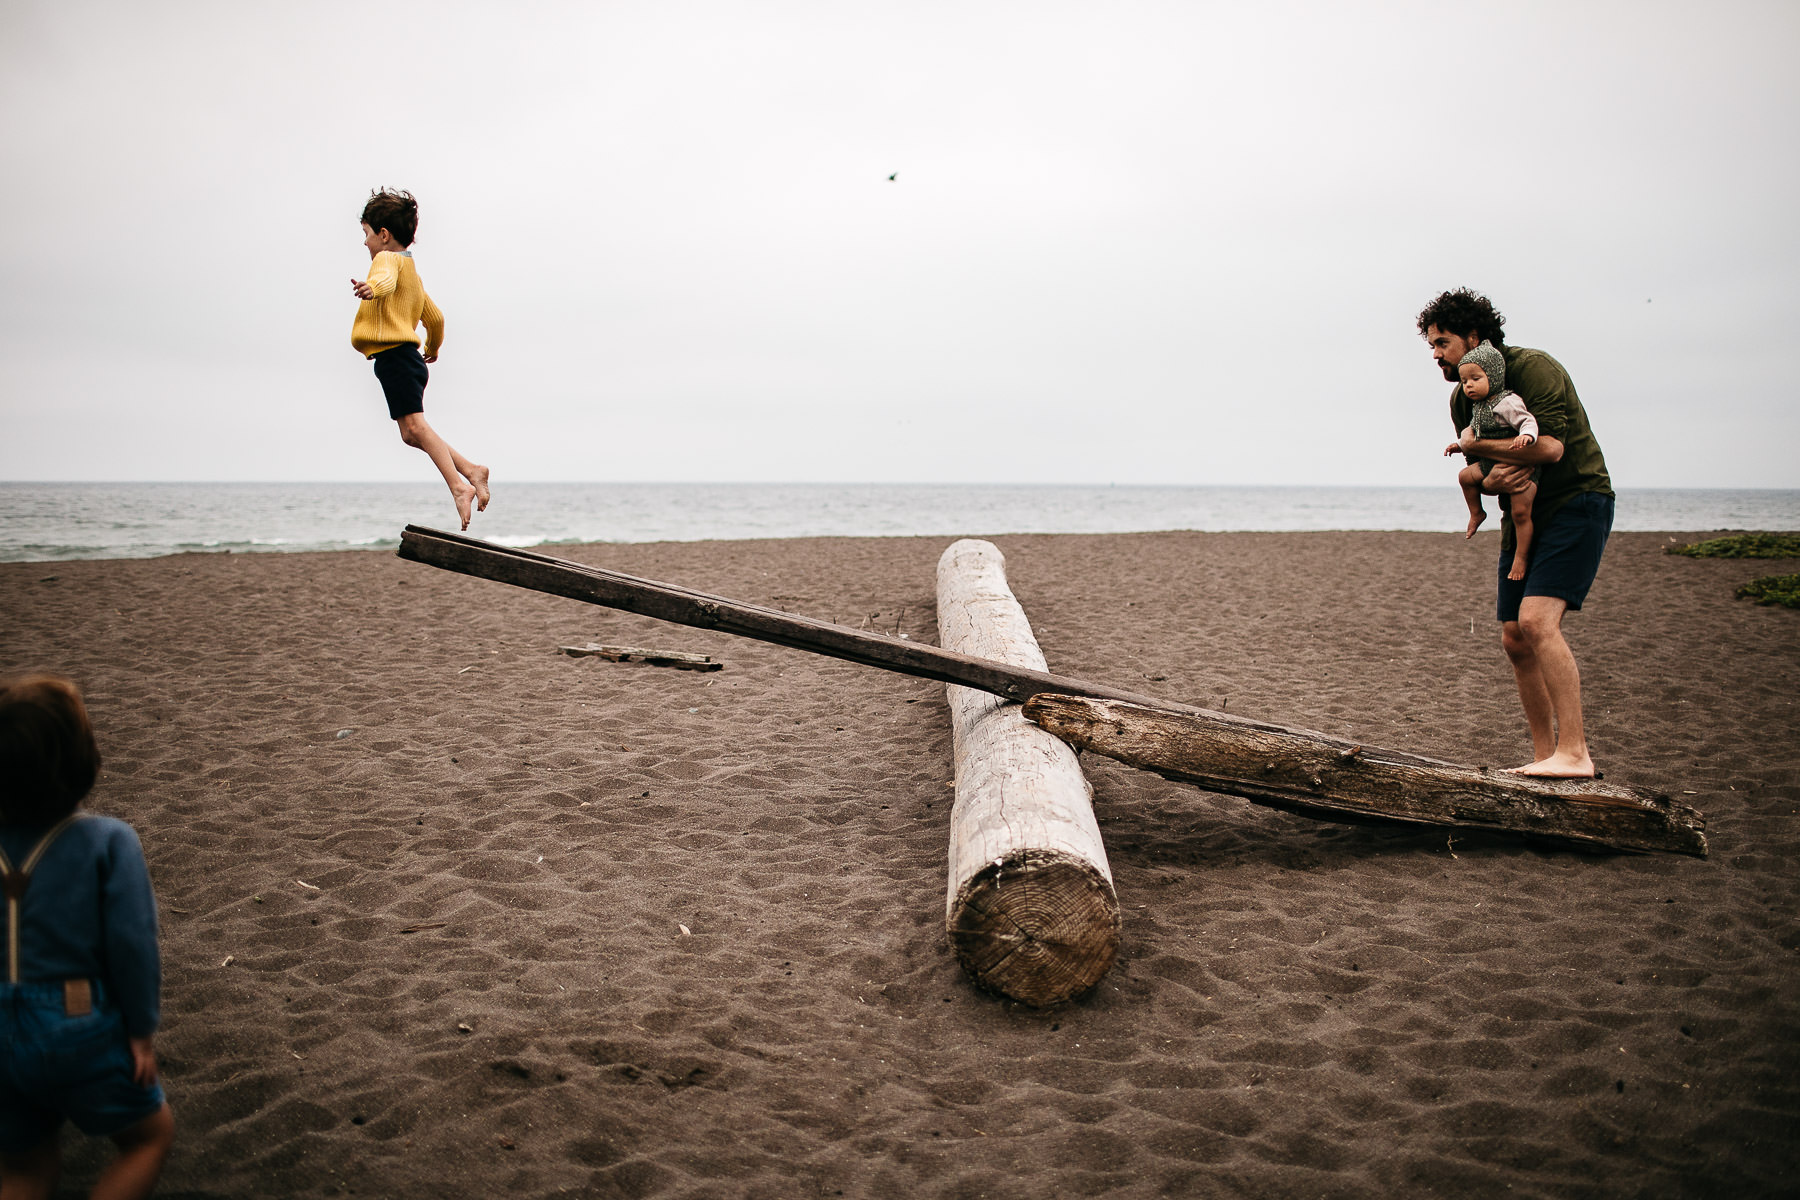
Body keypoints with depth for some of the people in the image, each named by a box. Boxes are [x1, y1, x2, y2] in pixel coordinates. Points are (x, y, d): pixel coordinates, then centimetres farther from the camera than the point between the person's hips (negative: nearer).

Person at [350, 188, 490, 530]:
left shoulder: (388, 258, -3)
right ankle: (470, 470, 7)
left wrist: (371, 287, -52)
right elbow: (435, 318, 33)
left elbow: (386, 279, -30)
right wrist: (433, 348, 50)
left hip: (395, 357, -10)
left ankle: (459, 486, -26)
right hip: (409, 358, 10)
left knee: (415, 426, -17)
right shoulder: (412, 270, 27)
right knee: (412, 432, 11)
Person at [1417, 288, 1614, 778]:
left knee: (1536, 619, -24)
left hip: (1577, 503, -8)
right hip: (1523, 515, 8)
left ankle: (1574, 753, -21)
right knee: (1515, 639, 4)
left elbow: (1550, 446, -28)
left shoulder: (1533, 368, -16)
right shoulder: (1463, 397, 8)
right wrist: (1493, 477, -16)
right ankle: (1545, 755, 14)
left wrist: (1473, 442, -18)